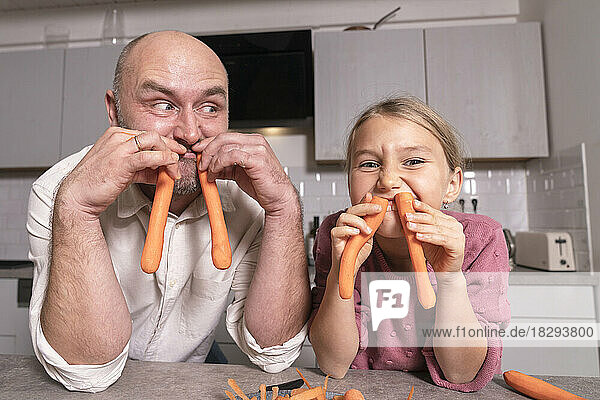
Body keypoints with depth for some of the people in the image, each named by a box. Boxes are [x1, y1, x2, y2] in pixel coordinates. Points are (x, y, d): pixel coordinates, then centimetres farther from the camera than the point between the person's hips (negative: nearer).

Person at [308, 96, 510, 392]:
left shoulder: (480, 240, -15)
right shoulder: (338, 235, -15)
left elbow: (463, 375, -15)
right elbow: (333, 365, -16)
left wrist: (450, 278, -30)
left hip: (440, 394, 1)